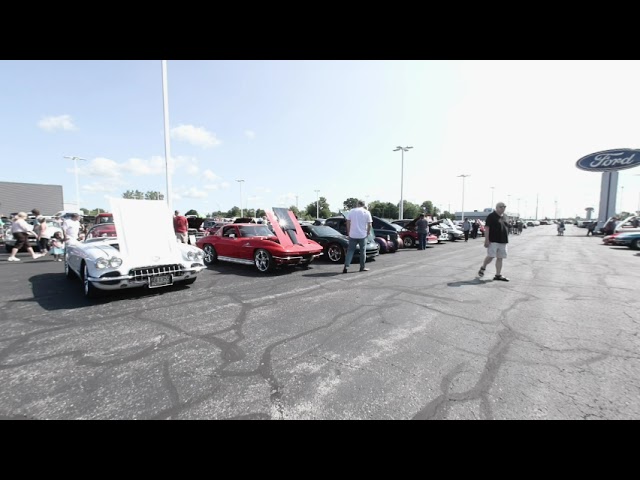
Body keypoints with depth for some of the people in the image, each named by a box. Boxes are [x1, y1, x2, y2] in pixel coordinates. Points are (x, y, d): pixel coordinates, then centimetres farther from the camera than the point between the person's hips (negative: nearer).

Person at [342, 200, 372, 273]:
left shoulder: (352, 211, 4)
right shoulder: (367, 212, 0)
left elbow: (348, 222, 3)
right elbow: (369, 224, -4)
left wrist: (348, 232, 12)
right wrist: (368, 232, 10)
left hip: (352, 235, 1)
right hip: (362, 235, -1)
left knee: (350, 251, 5)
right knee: (362, 251, 11)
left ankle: (346, 266, -5)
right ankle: (362, 267, 17)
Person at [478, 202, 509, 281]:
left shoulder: (504, 217, 16)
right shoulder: (491, 216, -5)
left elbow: (506, 228, 22)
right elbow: (487, 228, -11)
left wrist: (506, 239, 18)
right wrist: (486, 240, -17)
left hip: (503, 241, 7)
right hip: (493, 241, -7)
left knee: (500, 258, 6)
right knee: (490, 256, -10)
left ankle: (498, 275, 11)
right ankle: (483, 268, 16)